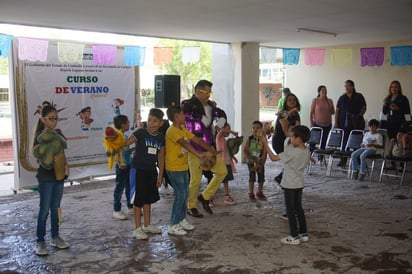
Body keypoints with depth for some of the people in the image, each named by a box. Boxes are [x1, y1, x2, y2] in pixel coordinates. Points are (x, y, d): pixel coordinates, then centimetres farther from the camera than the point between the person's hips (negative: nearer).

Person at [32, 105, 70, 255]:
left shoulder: (58, 134, 9)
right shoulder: (40, 136, -10)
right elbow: (41, 159, -14)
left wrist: (66, 165, -3)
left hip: (59, 175, 6)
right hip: (46, 177, -6)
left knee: (55, 208, 13)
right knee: (44, 209, -1)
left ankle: (55, 237, 24)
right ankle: (40, 241, 8)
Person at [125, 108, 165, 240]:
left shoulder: (161, 138, 3)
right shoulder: (140, 133, -12)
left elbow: (161, 157, 9)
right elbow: (125, 143, -19)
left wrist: (160, 176, 10)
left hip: (151, 171, 6)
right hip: (138, 169, -5)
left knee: (148, 198, 16)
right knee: (138, 199, 0)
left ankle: (147, 225, 29)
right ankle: (138, 228, 9)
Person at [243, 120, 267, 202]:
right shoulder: (249, 139, -7)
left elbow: (265, 153, -9)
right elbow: (245, 150, -5)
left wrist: (261, 165, -13)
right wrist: (250, 159, -15)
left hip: (260, 162, 1)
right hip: (251, 161, -1)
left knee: (261, 177, 7)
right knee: (252, 177, -4)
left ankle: (259, 193, 27)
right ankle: (251, 194, 8)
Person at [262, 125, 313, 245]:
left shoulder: (291, 152, -24)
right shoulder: (307, 152, -2)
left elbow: (273, 157, -20)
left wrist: (265, 144, -13)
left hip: (290, 185, -7)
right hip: (299, 184, 8)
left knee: (290, 210, 3)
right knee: (298, 208, 18)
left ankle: (294, 236, 8)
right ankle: (303, 233, 25)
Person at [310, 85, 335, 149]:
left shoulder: (329, 101, 7)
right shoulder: (315, 100, -2)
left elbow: (333, 112, 12)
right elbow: (311, 113, -1)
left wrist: (330, 106, -7)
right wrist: (311, 124, -5)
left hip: (327, 125, 3)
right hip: (317, 124, -3)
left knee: (324, 142, 3)